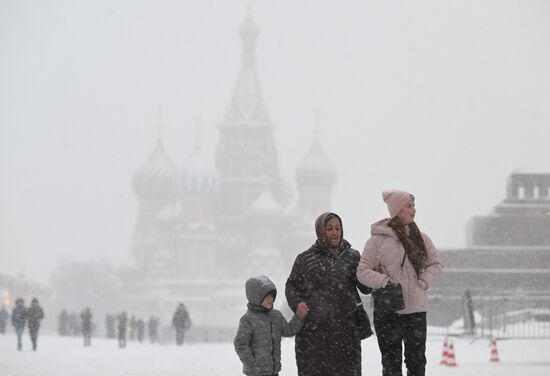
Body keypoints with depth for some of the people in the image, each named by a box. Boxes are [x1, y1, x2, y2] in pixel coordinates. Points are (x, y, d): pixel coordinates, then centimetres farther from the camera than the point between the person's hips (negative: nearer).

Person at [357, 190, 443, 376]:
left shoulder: (421, 238, 7)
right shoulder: (378, 240, -6)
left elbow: (436, 264, 13)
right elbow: (363, 271, -6)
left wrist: (423, 282, -3)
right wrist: (385, 282, -17)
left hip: (416, 309, 4)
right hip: (387, 311, -3)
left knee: (417, 360, 6)